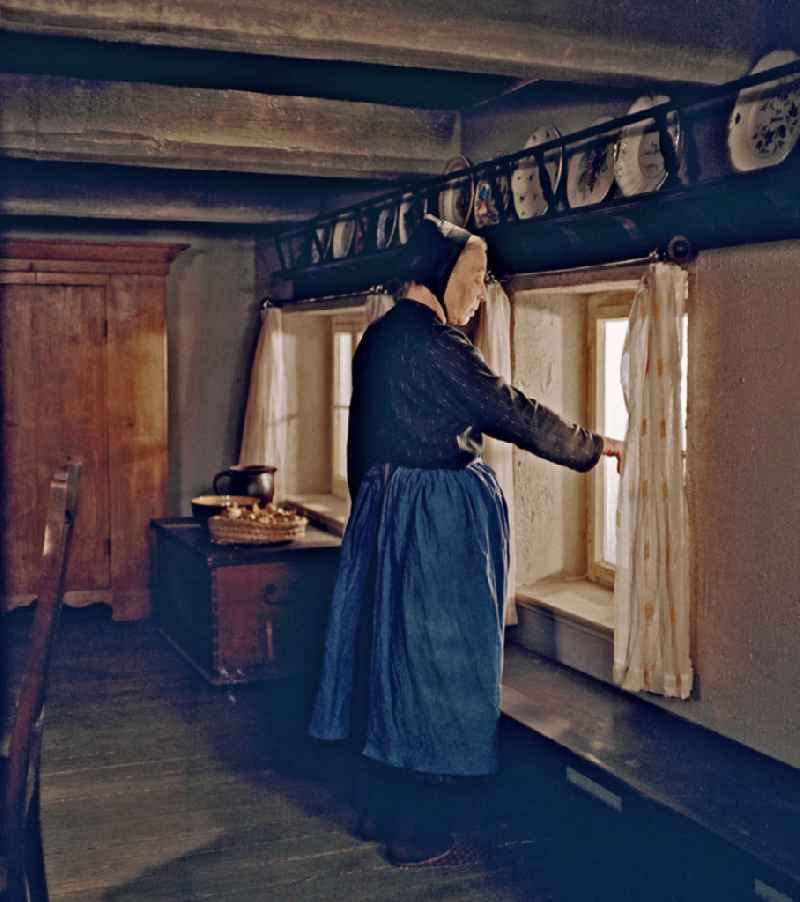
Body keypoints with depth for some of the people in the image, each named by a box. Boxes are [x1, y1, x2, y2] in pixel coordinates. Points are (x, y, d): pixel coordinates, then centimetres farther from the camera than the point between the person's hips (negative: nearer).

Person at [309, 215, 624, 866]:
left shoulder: (379, 337, 12)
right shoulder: (434, 343, -17)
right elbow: (513, 412, -14)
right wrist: (596, 446, -2)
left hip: (384, 513, 10)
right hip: (439, 520, -9)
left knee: (391, 654, 16)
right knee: (432, 664, 0)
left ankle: (378, 809, 28)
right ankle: (416, 835, 11)